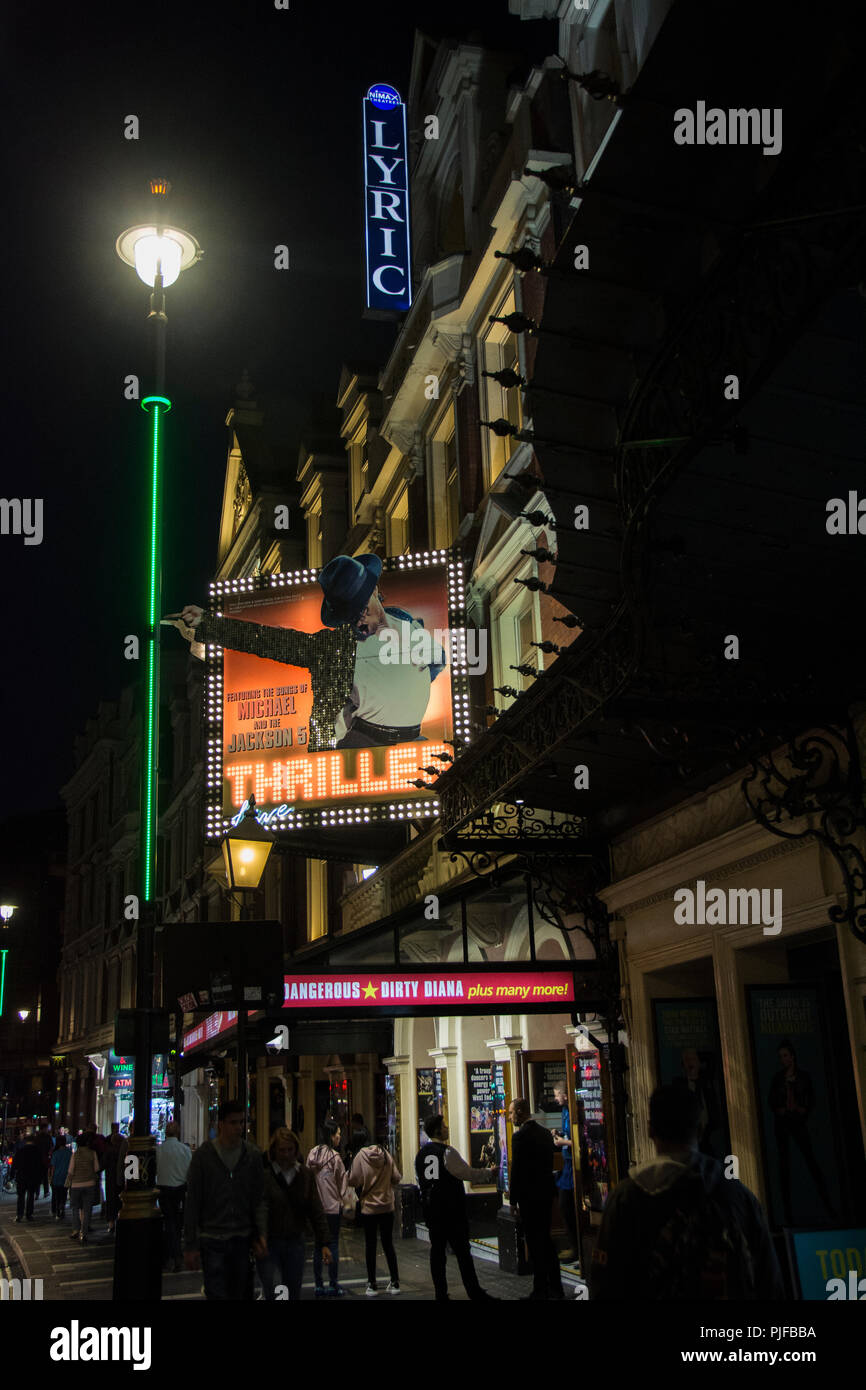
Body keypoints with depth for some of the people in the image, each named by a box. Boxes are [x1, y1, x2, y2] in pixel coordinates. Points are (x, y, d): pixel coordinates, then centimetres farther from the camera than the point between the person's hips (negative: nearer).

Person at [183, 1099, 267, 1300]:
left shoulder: (252, 1155, 5)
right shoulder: (203, 1155, -3)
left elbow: (259, 1200, 7)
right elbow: (192, 1204, -2)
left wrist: (261, 1235, -5)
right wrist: (190, 1245, -4)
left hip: (243, 1239, 3)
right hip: (212, 1240, -3)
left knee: (242, 1293, 8)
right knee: (216, 1293, -8)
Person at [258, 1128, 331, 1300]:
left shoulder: (305, 1175, 5)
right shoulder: (263, 1174, -10)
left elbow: (316, 1212, 8)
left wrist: (324, 1243, 4)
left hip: (295, 1242, 4)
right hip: (269, 1244, -4)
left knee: (294, 1294, 10)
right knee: (275, 1294, -13)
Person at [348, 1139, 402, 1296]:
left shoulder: (360, 1157, -14)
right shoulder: (386, 1155, -5)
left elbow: (353, 1181, -16)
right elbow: (397, 1178, -3)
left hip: (368, 1208, -3)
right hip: (387, 1207, 3)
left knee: (370, 1245, 8)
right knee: (388, 1244, 13)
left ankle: (372, 1285, 10)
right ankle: (395, 1283, 15)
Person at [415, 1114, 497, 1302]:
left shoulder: (420, 1154, 8)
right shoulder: (447, 1152, -14)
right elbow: (467, 1173, -13)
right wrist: (489, 1173, 0)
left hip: (431, 1209, 6)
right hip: (452, 1209, -6)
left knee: (437, 1250, 9)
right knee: (462, 1251, -1)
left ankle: (440, 1294, 12)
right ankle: (475, 1293, 4)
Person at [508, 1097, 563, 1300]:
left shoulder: (521, 1136, -16)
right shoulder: (545, 1132, 9)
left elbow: (517, 1169, -16)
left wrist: (513, 1199, -8)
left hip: (529, 1196, -8)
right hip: (546, 1192, 8)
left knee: (535, 1243, -1)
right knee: (546, 1238, 16)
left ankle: (540, 1290, 3)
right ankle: (555, 1288, 21)